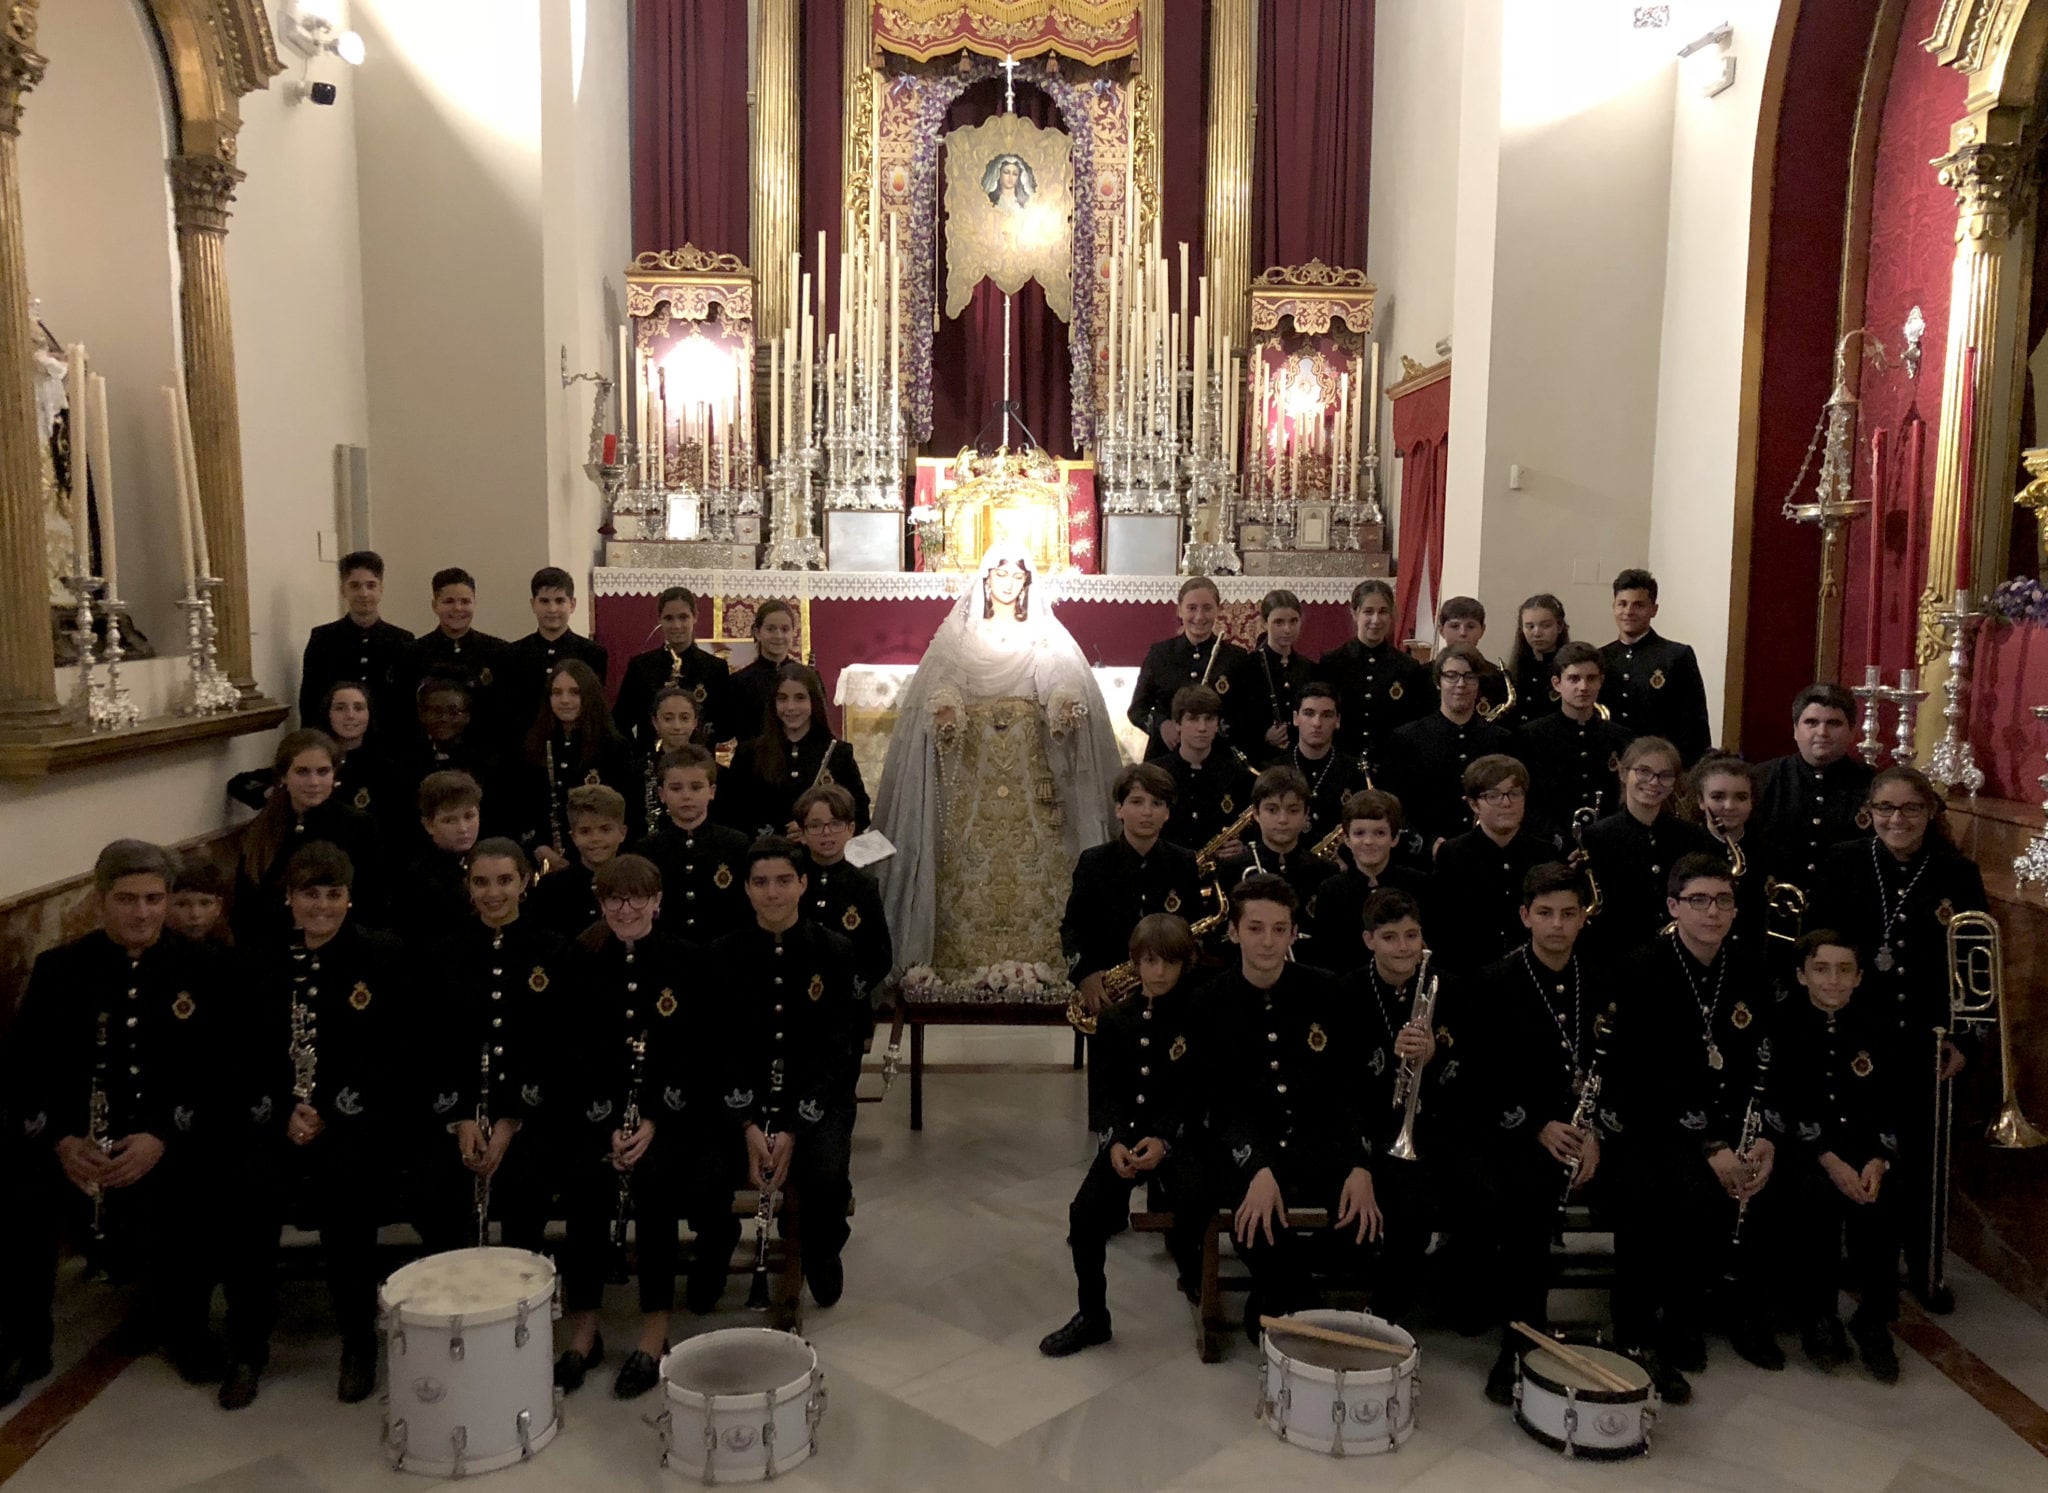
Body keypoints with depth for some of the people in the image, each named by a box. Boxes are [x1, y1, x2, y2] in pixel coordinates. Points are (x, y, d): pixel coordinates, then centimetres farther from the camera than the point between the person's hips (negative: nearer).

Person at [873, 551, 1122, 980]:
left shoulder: (1047, 636, 12)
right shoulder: (959, 634, 12)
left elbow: (1064, 685, -3)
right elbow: (941, 685, 0)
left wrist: (1066, 707, -25)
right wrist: (944, 709, -22)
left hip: (1031, 775, 0)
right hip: (973, 774, 0)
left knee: (1033, 861, -4)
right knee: (971, 860, -4)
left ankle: (1035, 962, 1)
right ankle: (965, 966, 1)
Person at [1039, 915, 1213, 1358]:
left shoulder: (1198, 1018, -3)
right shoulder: (1117, 1022, 9)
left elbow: (1197, 1091, -8)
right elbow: (1111, 1092, 6)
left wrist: (1163, 1141, -22)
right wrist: (1117, 1141, -13)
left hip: (1178, 1133, -3)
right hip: (1125, 1133, 3)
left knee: (1195, 1200, -31)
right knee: (1084, 1212, -18)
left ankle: (1191, 1271, 5)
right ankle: (1092, 1314, 1)